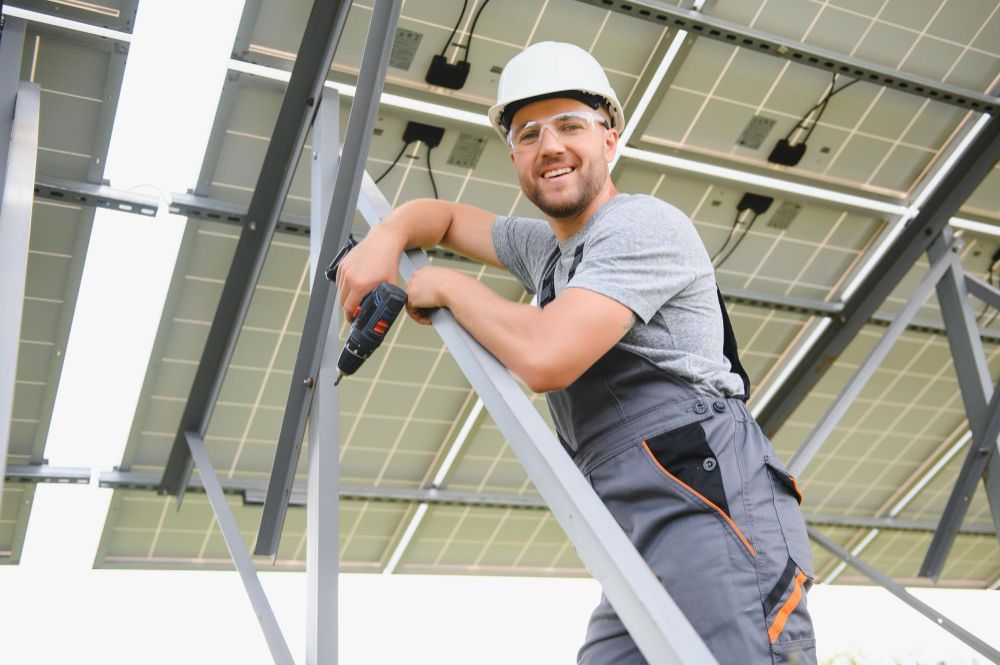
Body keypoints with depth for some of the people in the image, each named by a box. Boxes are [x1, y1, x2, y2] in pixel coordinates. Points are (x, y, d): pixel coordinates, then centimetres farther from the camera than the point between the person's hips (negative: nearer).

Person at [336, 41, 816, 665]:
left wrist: (448, 287, -2)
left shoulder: (643, 225, -7)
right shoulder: (546, 246, 22)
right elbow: (447, 216, 36)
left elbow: (545, 357, -19)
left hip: (718, 518, -8)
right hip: (644, 551, 9)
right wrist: (387, 237, 12)